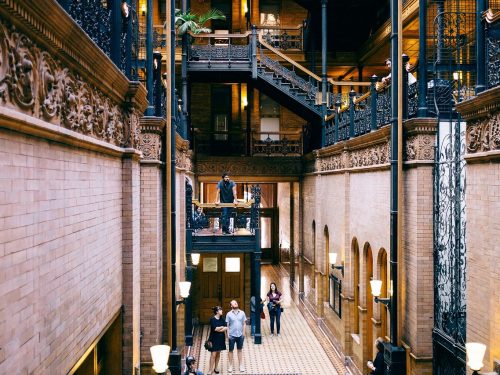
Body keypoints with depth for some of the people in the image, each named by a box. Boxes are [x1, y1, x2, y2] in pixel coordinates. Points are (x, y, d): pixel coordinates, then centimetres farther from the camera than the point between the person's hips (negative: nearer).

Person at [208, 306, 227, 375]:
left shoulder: (222, 319, 2)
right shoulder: (212, 319, -12)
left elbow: (225, 329, -2)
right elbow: (215, 329, -19)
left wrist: (218, 329, -14)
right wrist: (222, 327, -9)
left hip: (221, 338, 5)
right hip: (214, 339, -5)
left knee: (218, 353, 11)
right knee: (213, 355, -6)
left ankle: (216, 368, 24)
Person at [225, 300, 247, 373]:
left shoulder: (242, 313, 0)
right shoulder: (229, 314, -6)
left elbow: (244, 323, 5)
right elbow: (227, 325, -3)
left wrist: (243, 332, 0)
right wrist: (228, 334, -7)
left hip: (240, 335, 2)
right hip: (232, 335, -2)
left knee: (240, 350, 13)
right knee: (231, 350, 8)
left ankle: (241, 365, 23)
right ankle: (230, 366, 20)